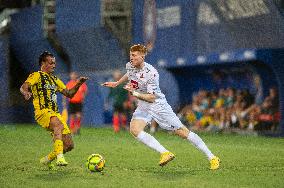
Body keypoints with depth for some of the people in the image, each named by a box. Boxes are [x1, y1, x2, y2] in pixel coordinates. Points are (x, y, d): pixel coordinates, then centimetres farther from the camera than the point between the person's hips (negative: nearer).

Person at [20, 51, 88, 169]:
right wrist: (26, 93, -35)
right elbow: (23, 87, -12)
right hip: (42, 112, -7)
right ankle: (60, 157, -49)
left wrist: (78, 85, 9)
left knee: (69, 145, 0)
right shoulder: (36, 76, 4)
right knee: (58, 124, -40)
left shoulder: (55, 80, 25)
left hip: (55, 114, 7)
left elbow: (69, 94, 26)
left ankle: (47, 159, 23)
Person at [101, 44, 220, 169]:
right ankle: (165, 153, -21)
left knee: (182, 131, -5)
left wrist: (134, 93, -37)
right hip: (143, 107, 6)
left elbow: (151, 98, -27)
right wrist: (116, 83, 26)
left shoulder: (151, 73, -26)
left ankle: (212, 158, 7)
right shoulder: (129, 66, -5)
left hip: (158, 105, -6)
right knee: (134, 129, -22)